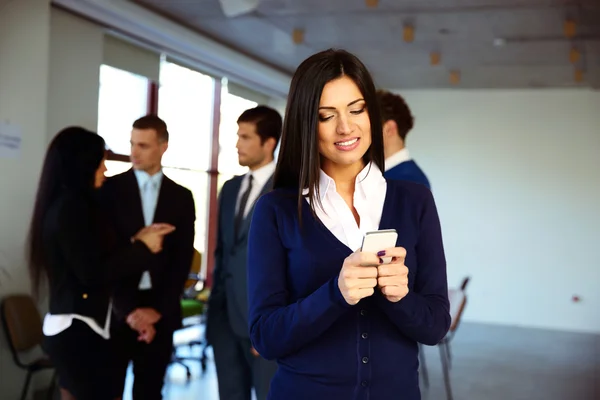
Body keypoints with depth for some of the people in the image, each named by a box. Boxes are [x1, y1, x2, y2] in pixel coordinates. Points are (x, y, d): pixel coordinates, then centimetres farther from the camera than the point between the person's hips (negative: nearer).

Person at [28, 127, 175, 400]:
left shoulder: (66, 205, 11)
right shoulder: (71, 208, -16)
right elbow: (93, 274, -19)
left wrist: (135, 242, 11)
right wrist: (141, 247, -9)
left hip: (69, 328, 10)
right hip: (79, 332, -10)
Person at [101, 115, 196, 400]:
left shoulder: (181, 197, 6)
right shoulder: (110, 189, 1)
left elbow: (183, 259, 3)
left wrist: (159, 309, -7)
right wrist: (128, 307, -11)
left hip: (160, 311, 1)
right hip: (116, 308, -1)